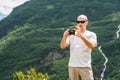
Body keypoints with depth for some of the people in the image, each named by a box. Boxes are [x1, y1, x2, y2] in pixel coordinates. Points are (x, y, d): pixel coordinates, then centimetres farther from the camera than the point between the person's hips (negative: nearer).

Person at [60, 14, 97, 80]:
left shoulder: (91, 34, 3)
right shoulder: (72, 34, 10)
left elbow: (92, 46, -18)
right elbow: (62, 46, -1)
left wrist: (81, 36, -31)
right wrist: (64, 37, -22)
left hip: (85, 66, -3)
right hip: (72, 66, 3)